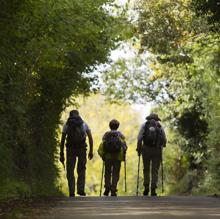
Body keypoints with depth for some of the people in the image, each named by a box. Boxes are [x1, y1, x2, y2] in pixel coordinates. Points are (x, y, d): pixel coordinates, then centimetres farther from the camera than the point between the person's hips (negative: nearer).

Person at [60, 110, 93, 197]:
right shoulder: (84, 124, 15)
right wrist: (91, 151, 9)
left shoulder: (66, 125, 12)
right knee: (81, 170, 14)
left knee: (70, 171, 7)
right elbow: (90, 138, 6)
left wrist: (61, 154, 8)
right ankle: (81, 189, 1)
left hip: (70, 149, -1)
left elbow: (62, 140, 6)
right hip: (82, 148, 1)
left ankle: (71, 192, 1)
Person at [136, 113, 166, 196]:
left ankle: (146, 187, 0)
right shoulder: (160, 126, 9)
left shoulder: (144, 125, 8)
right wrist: (162, 146, 24)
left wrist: (139, 149, 4)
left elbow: (139, 138, -4)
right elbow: (164, 140, 5)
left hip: (146, 149, 0)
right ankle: (153, 189, -4)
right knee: (155, 170, 5)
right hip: (157, 150, 0)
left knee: (146, 169, 13)